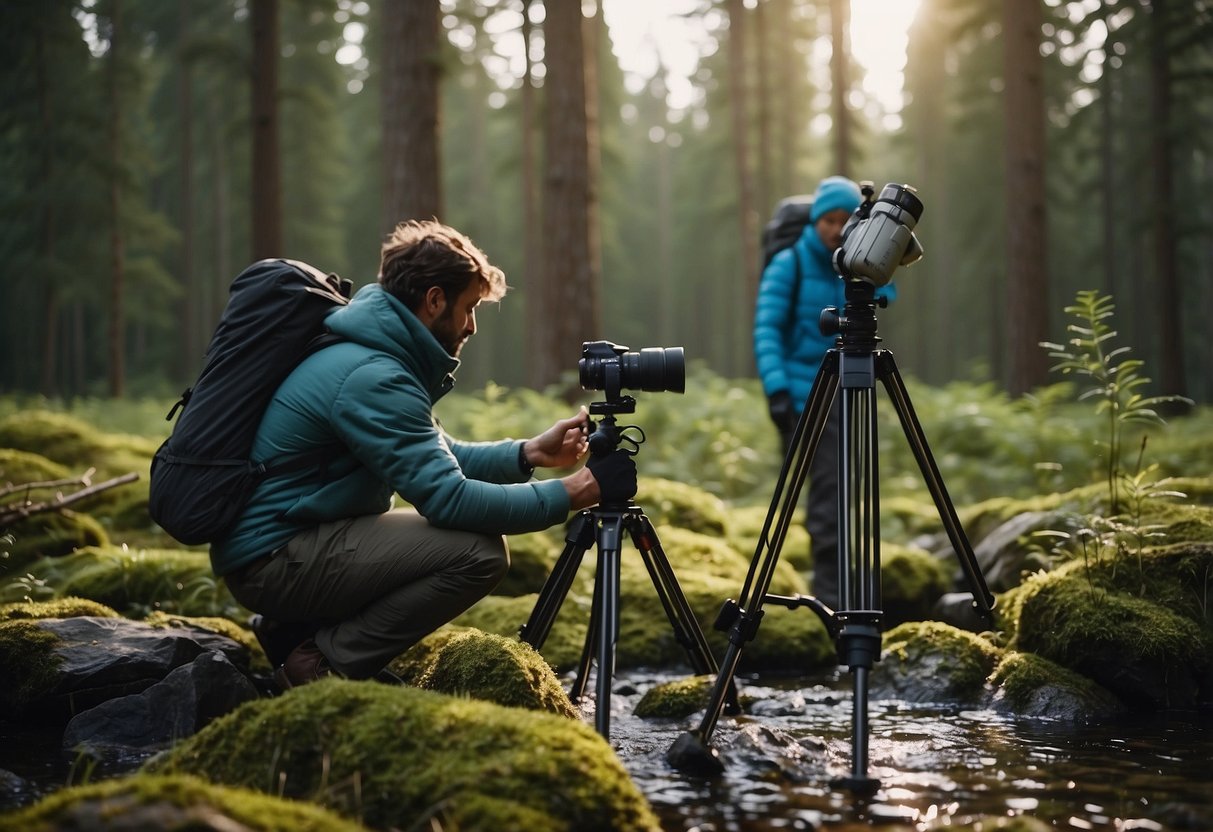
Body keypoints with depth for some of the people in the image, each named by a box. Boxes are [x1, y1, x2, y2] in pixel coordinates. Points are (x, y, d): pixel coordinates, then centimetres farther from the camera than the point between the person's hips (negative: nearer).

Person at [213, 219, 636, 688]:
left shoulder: (378, 354, 10)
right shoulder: (373, 377, -21)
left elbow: (437, 457, 18)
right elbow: (449, 500, -24)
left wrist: (527, 454, 4)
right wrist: (573, 493, -20)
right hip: (271, 559, -11)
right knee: (479, 551, -19)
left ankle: (295, 628, 13)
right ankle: (321, 666, -9)